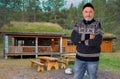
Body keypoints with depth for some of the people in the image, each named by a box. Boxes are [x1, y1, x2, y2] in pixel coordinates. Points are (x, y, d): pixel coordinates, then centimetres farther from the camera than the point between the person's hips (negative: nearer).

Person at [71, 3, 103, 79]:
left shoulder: (98, 25, -10)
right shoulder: (78, 24, 0)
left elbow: (98, 42, -24)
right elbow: (73, 38, -14)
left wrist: (81, 41, -16)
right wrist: (88, 36, -23)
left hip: (93, 59, -3)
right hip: (80, 58, 3)